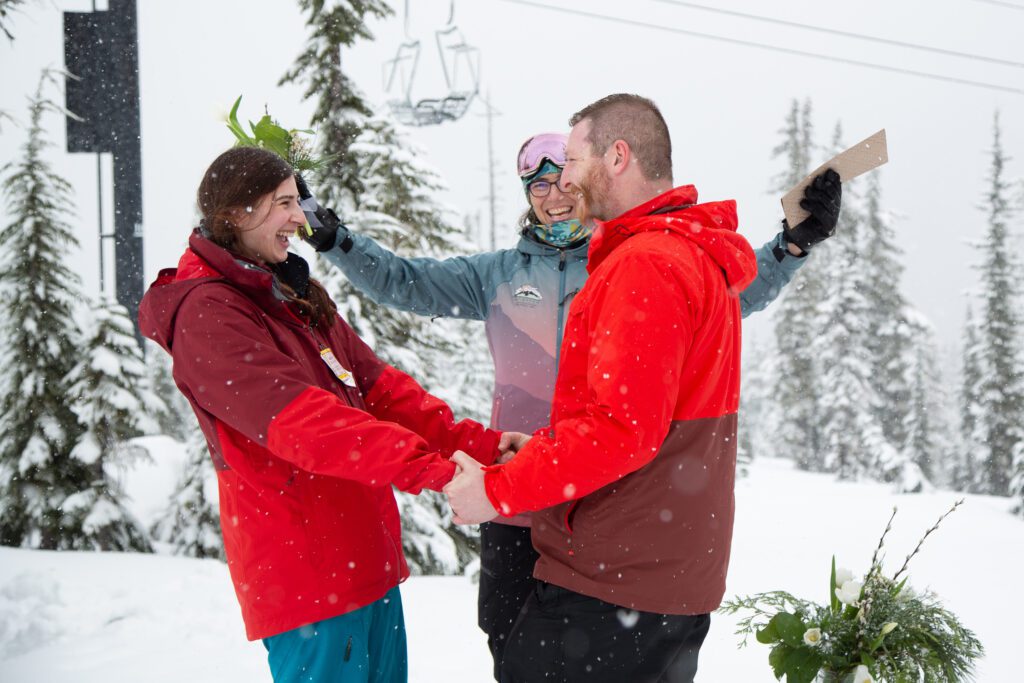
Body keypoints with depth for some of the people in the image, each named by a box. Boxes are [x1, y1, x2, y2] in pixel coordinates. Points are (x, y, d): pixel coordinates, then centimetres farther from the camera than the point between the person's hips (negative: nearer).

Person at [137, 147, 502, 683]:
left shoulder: (295, 295, 16)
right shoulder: (206, 314, -14)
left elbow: (377, 384, 10)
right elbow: (302, 423, -25)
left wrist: (477, 443, -3)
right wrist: (432, 467, -30)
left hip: (366, 554, 9)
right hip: (306, 572, -9)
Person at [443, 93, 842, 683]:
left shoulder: (645, 265, -16)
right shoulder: (704, 258, 17)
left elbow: (624, 428, -24)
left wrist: (499, 489, -17)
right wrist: (549, 448, 16)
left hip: (608, 585, -10)